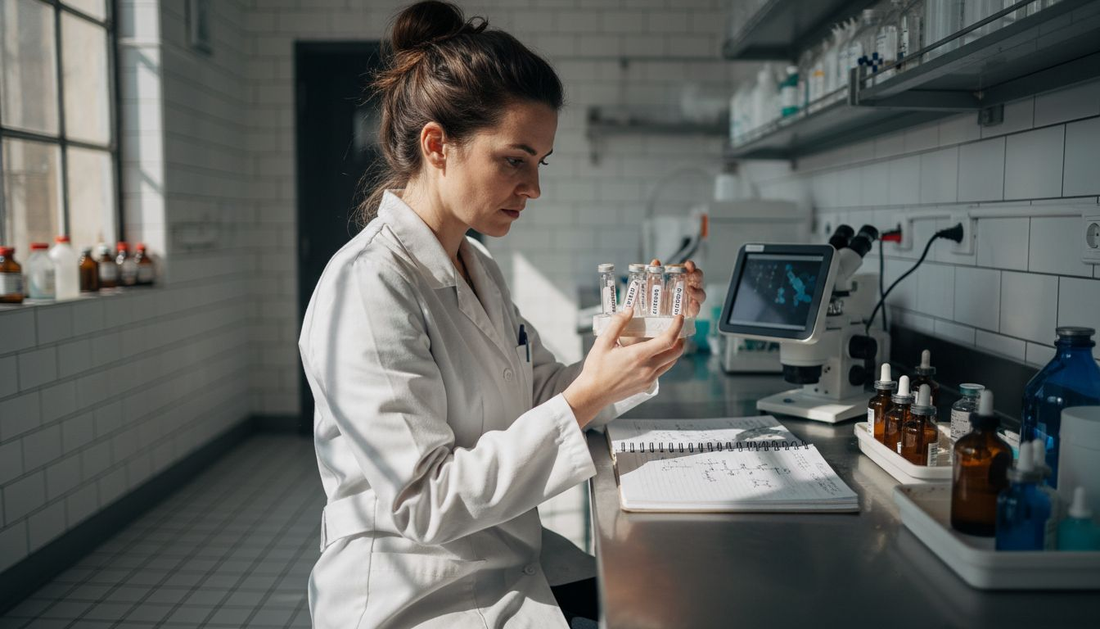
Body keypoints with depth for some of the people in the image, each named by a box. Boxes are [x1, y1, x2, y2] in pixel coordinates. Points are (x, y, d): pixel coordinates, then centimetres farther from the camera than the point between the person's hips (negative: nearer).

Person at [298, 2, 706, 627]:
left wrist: (640, 335, -5)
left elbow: (545, 398, 10)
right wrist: (586, 396, -26)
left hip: (516, 564, 8)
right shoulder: (366, 287, -20)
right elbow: (426, 503, -23)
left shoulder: (480, 269, 8)